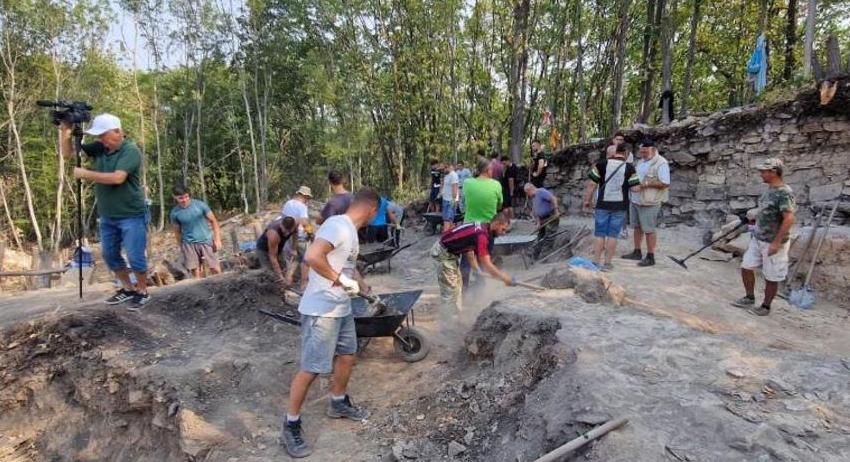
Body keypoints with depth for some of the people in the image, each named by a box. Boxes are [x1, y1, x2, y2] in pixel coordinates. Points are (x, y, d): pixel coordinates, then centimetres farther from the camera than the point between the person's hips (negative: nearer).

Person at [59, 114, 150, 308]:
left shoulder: (131, 150, -17)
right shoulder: (100, 147, 3)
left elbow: (117, 178, -28)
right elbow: (67, 153, 9)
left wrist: (85, 174, -19)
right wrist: (65, 132, -8)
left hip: (131, 216, -7)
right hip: (107, 216, 8)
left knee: (135, 257, -2)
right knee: (110, 255, 14)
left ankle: (142, 292, 17)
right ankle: (128, 288, 29)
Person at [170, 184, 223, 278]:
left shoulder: (200, 205, -8)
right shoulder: (174, 213, -4)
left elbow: (213, 221, -2)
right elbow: (177, 232, 8)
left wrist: (217, 240, -6)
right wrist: (181, 248, 11)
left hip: (206, 241, -1)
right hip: (189, 244, 1)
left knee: (215, 269, -2)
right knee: (195, 271, 2)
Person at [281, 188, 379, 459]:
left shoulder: (350, 231, 12)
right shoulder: (338, 226, -20)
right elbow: (312, 256, -32)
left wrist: (366, 290, 34)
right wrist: (341, 280, -23)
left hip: (342, 309, 10)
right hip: (321, 311, -10)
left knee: (346, 356, 20)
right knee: (311, 368, -2)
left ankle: (339, 404, 41)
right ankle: (291, 425, 13)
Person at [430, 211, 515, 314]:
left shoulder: (481, 228, 4)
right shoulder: (482, 235, -26)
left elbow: (468, 250, 12)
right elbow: (487, 265, -26)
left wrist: (477, 269, 4)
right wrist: (505, 278, -17)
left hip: (449, 252, 10)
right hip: (442, 253, -10)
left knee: (457, 286, 18)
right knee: (450, 289, -5)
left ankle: (457, 315, 28)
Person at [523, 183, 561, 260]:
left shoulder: (541, 192, -16)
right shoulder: (533, 198, 13)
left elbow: (553, 198, -25)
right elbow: (535, 211, 14)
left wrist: (556, 211, -26)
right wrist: (538, 222, 5)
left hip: (552, 216, -10)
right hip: (543, 218, 10)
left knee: (549, 237, -10)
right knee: (540, 236, 13)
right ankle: (535, 256, 20)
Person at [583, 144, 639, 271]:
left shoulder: (601, 164, -5)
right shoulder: (630, 168, -6)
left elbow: (591, 184, -5)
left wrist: (587, 200, 5)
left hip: (603, 205, 0)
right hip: (620, 207, 0)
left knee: (599, 234, 8)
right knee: (613, 235, 6)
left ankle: (596, 262, 9)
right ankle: (607, 263, 11)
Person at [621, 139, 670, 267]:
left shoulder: (661, 163, -13)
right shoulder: (641, 161, 13)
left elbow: (665, 183, -19)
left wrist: (645, 184, -22)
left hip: (649, 203, -8)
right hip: (635, 200, 8)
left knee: (649, 230, -1)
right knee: (637, 227, 15)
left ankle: (650, 257, 7)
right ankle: (637, 252, 26)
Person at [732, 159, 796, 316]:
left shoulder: (784, 193, -21)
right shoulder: (770, 190, 6)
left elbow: (789, 219, -28)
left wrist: (776, 242, -26)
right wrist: (756, 233, 19)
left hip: (772, 243, -8)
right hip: (757, 239, 8)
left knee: (771, 277, 7)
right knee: (746, 267, 13)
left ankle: (766, 306, 22)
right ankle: (749, 298, 29)